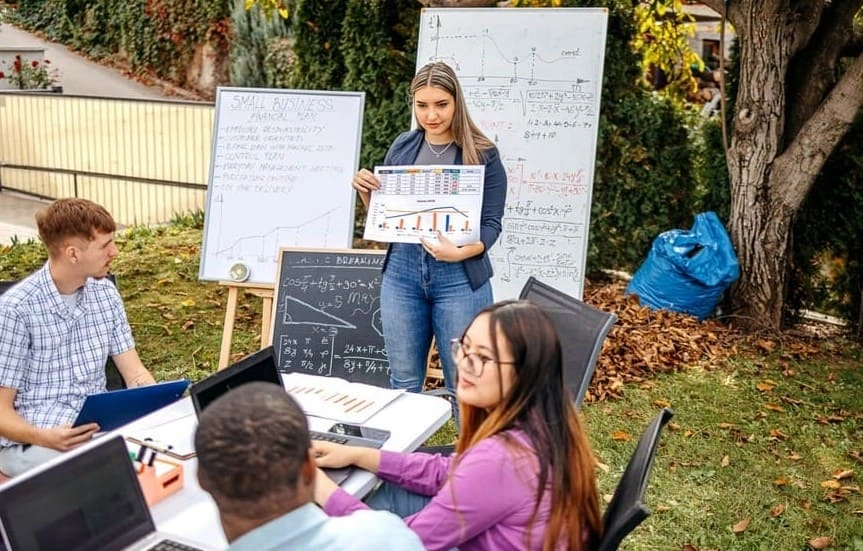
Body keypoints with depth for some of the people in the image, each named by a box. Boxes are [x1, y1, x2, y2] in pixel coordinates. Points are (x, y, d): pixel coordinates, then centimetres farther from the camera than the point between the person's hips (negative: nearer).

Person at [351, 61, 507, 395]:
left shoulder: (483, 154, -4)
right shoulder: (402, 148, 8)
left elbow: (491, 224, -7)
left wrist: (460, 253, -25)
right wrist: (365, 191, -5)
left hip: (459, 276, -3)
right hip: (401, 271, 4)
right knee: (404, 384, 12)